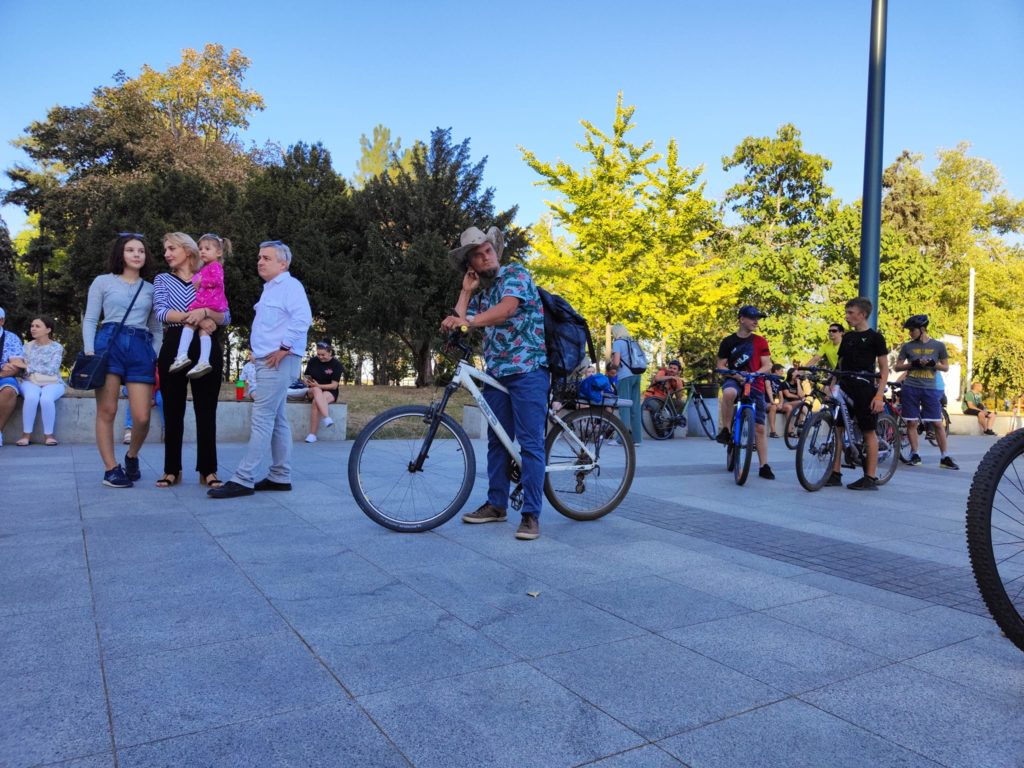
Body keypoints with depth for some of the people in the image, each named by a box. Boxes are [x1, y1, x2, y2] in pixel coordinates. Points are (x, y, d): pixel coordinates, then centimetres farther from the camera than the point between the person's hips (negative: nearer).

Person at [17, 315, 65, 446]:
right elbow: (23, 367, 6)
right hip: (31, 382, 2)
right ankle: (26, 434, -22)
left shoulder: (57, 347, 1)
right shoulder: (28, 346, 12)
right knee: (31, 397, -33)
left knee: (46, 399, -35)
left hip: (52, 383, -2)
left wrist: (29, 367, -17)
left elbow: (52, 369, -13)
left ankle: (48, 434, -20)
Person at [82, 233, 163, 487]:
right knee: (107, 411, -4)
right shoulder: (103, 282, 12)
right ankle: (111, 468, 5)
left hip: (141, 349, 2)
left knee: (142, 417, -6)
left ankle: (132, 456, 21)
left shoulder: (150, 289, 19)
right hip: (109, 343, -2)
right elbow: (89, 319, 8)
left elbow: (157, 329, 19)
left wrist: (157, 357, 7)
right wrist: (89, 352, -5)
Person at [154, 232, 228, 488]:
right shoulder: (162, 280, 13)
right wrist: (192, 316, -18)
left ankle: (208, 470, 6)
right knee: (173, 410, 3)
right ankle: (172, 469, 12)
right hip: (174, 347, 1)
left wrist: (205, 312, -18)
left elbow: (226, 318, 1)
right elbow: (161, 312, -5)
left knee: (206, 410, 0)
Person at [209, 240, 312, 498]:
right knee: (277, 420, 11)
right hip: (267, 361, 10)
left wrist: (284, 348, -22)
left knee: (262, 420, -11)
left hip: (279, 361, -10)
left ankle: (243, 480, -11)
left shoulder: (289, 285, -8)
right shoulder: (270, 289, 22)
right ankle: (280, 477, 17)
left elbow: (302, 318, -23)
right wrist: (258, 351, 18)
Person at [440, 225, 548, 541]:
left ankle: (531, 514, -6)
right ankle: (496, 505, 20)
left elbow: (507, 308, -22)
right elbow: (458, 324, 8)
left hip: (528, 369, -7)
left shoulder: (516, 273, -2)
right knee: (497, 441, 10)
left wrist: (468, 321, -33)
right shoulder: (481, 292, 18)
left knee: (529, 442, -8)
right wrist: (466, 291, 7)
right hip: (495, 373, 7)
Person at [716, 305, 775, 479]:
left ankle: (764, 467, 7)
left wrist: (754, 373, -20)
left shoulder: (761, 341, 4)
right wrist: (737, 375, -17)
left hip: (755, 385, 2)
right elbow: (721, 366, 1)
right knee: (729, 392, -41)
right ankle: (726, 430, -22)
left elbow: (767, 365, 0)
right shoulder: (728, 342, 1)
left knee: (760, 427, -1)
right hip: (734, 380, -2)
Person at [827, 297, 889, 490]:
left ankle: (871, 478, 4)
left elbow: (884, 369, -5)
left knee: (869, 431, 0)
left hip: (865, 391, -6)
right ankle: (835, 473, 9)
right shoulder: (847, 337, 13)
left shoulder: (875, 337, -3)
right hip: (844, 389, 6)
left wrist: (879, 394, -14)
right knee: (838, 428, 3)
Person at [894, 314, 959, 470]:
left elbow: (946, 367, 7)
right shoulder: (907, 346, 5)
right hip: (910, 388, 1)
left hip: (930, 389, -1)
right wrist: (913, 364, -11)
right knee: (912, 422, 3)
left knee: (937, 423, -1)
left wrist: (932, 363, -12)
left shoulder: (938, 345, 3)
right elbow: (897, 366, 6)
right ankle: (915, 454, 12)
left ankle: (945, 457, 3)